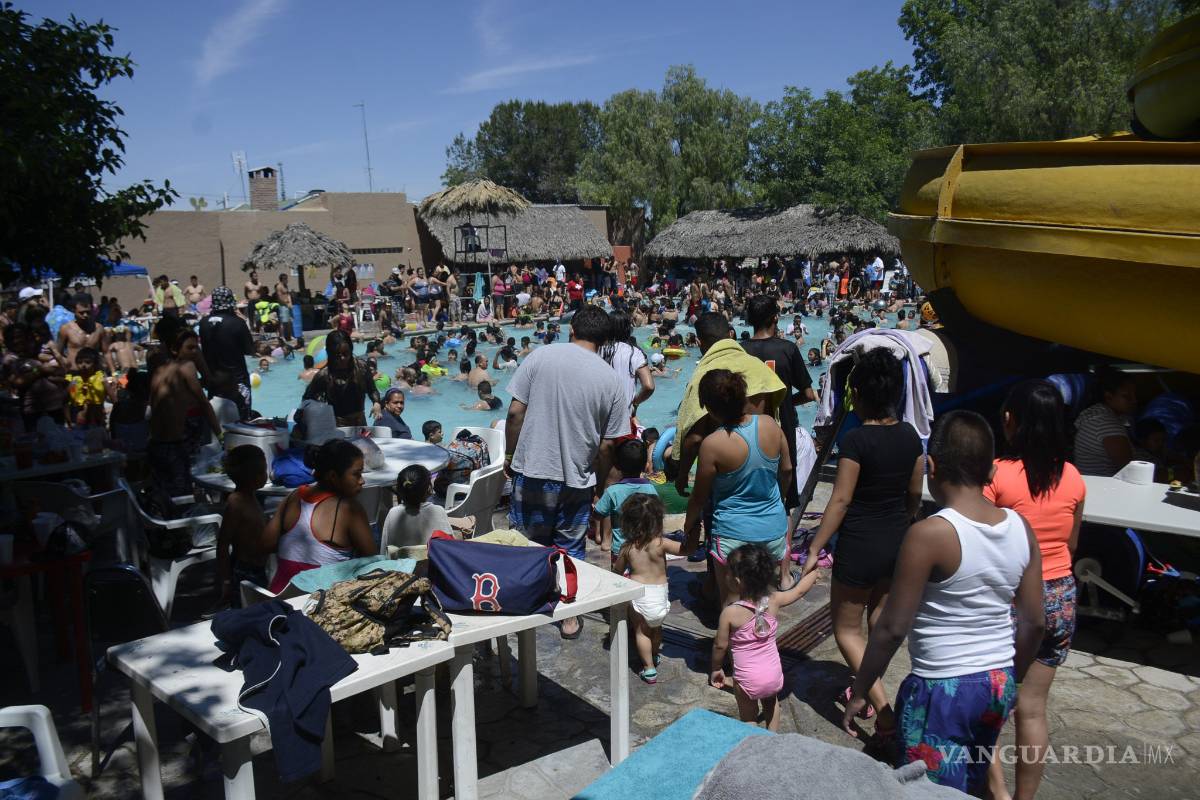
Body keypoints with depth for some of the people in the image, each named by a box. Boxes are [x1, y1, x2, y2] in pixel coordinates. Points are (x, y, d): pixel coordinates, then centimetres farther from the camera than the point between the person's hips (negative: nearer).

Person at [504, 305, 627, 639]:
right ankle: (570, 617, 26)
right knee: (571, 548, 15)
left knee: (528, 543, 16)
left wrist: (510, 455, 6)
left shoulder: (541, 356, -5)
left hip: (532, 471, 0)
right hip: (577, 478, 1)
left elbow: (515, 411, -7)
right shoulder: (611, 380, -3)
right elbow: (607, 445, -1)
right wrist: (600, 483, 13)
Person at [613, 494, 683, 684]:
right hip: (660, 595, 1)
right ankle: (654, 657, 44)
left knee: (641, 632, 13)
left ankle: (649, 669, 13)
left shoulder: (626, 547, -7)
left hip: (638, 595, -1)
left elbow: (617, 572, 6)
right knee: (656, 628, 25)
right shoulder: (660, 543, -14)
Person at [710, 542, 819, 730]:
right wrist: (813, 570, 23)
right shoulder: (774, 601, -12)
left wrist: (716, 669, 7)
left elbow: (720, 645, -11)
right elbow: (800, 590, 6)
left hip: (747, 680, -4)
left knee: (749, 718, 18)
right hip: (774, 675, 5)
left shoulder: (730, 613, -22)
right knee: (771, 702, 32)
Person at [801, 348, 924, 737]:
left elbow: (840, 500, -20)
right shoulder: (910, 436, -2)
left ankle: (884, 711, 0)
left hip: (859, 545, -7)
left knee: (847, 629, 8)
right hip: (897, 541, 7)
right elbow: (915, 493, 8)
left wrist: (815, 549, -14)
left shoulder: (856, 439, -21)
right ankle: (866, 691, 38)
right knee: (880, 615, 23)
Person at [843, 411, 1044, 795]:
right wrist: (1012, 680, 20)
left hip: (943, 690, -6)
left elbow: (892, 628, -17)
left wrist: (858, 692, -6)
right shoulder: (1021, 528, -2)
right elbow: (1034, 621, 5)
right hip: (998, 683, 7)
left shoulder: (929, 534, -21)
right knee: (969, 787, 23)